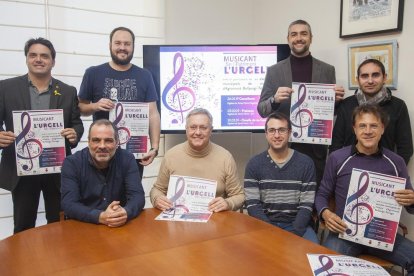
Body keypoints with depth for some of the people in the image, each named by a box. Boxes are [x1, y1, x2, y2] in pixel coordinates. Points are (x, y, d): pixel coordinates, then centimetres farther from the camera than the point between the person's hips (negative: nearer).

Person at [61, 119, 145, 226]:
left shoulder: (127, 159, -3)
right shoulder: (72, 163, -6)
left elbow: (138, 196, -8)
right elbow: (68, 204, -14)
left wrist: (125, 213, -30)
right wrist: (100, 217, -30)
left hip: (121, 226, 1)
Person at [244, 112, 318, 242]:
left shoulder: (305, 163, 1)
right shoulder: (254, 164, 0)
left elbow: (307, 205, -3)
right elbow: (252, 205, -6)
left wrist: (294, 233, -17)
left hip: (296, 225, 1)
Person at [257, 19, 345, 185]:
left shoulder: (327, 70, 6)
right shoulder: (274, 71, 4)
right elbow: (261, 110, 3)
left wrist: (337, 99, -10)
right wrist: (275, 99, -17)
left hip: (316, 148, 1)